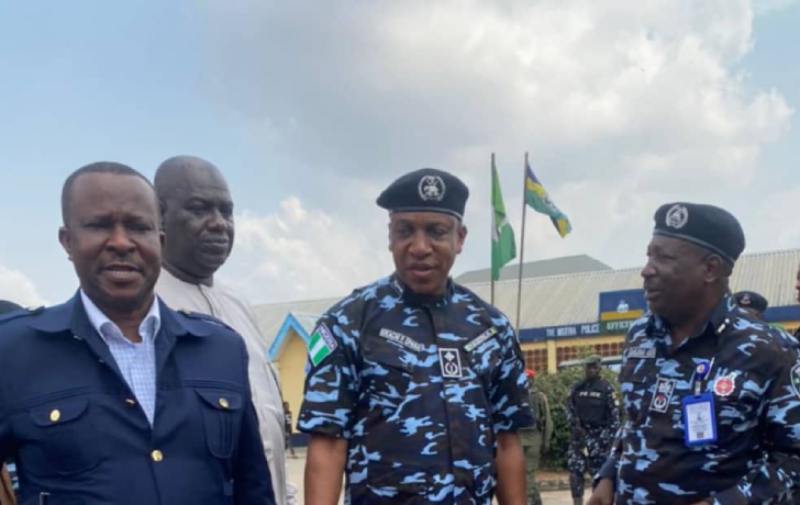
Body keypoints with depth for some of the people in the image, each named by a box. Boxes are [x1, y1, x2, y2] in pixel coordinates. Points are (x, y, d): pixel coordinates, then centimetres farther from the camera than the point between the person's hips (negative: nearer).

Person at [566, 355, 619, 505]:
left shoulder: (606, 388, -3)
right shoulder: (577, 388, 9)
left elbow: (614, 414, -5)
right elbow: (569, 409, 13)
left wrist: (610, 436, -12)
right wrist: (574, 424, -5)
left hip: (599, 435, -4)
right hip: (579, 434, 4)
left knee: (599, 473, -1)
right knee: (575, 471, -3)